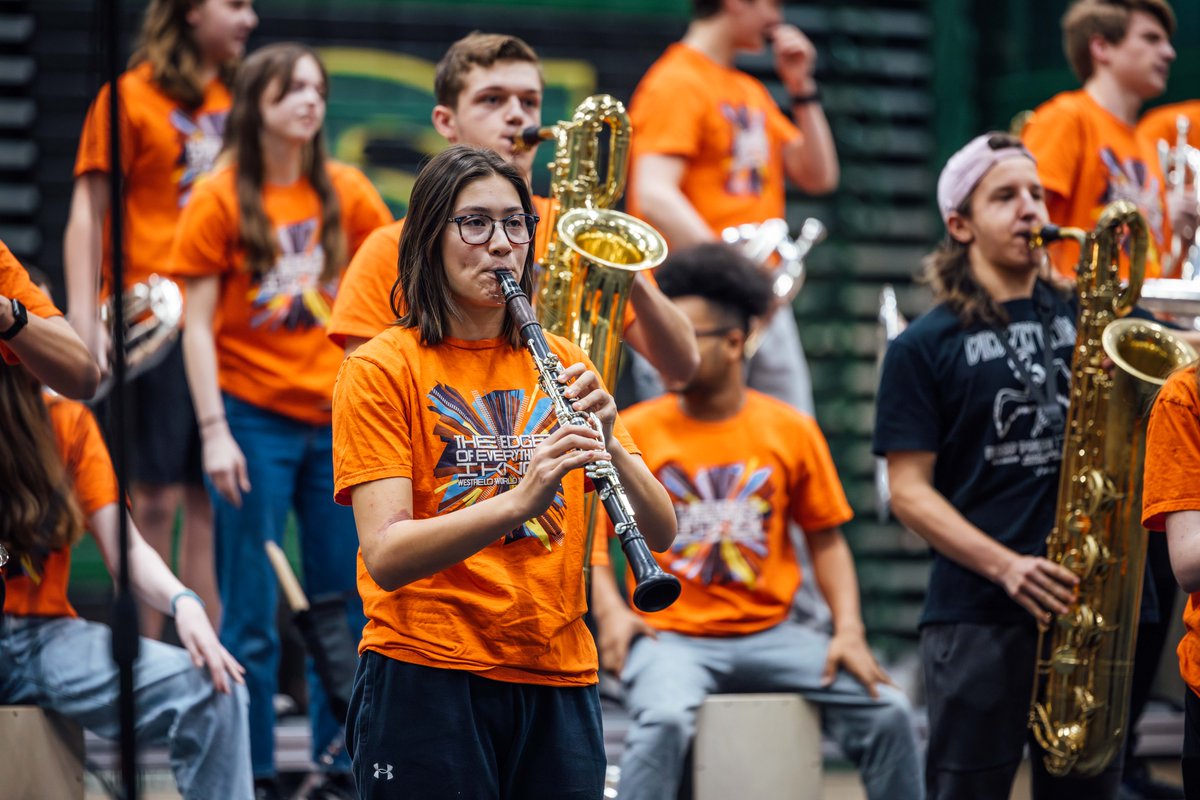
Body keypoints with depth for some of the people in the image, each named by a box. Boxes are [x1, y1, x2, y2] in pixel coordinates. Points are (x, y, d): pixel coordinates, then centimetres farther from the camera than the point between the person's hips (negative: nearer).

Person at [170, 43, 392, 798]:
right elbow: (198, 325, -7)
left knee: (346, 606, 8)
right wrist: (215, 432, -13)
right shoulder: (220, 199, -5)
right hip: (255, 419, -4)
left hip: (335, 419, 4)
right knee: (253, 614, -2)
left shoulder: (344, 191, 5)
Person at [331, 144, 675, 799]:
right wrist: (519, 501, -29)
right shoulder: (380, 369, -2)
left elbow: (661, 533, 6)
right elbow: (386, 555, -15)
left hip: (559, 680, 4)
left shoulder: (559, 364, 12)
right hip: (429, 676, -4)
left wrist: (607, 444, -14)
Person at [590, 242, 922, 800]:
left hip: (770, 633, 3)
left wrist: (848, 630, -4)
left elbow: (826, 540, 9)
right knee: (664, 721, -34)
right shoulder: (633, 432, 0)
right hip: (671, 635, -2)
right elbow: (590, 532, 1)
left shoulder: (791, 431, 5)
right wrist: (609, 609, -16)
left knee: (888, 712, -12)